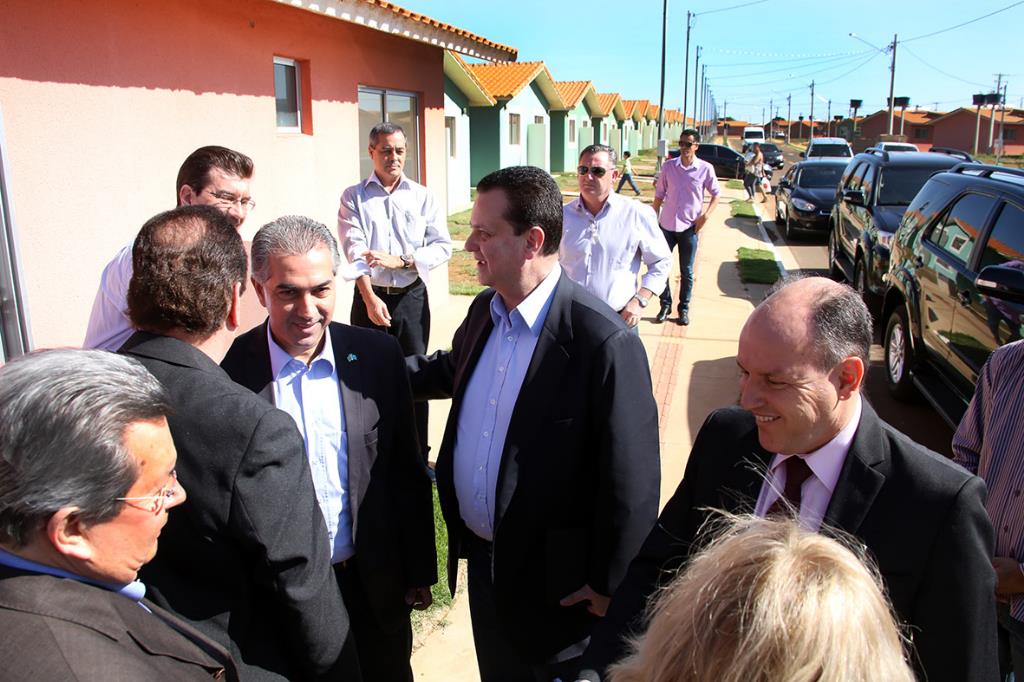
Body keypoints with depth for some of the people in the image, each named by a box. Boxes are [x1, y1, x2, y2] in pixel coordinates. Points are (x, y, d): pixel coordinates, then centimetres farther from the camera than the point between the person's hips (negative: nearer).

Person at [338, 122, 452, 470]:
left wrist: (400, 260, -14)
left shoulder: (423, 197, 6)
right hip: (370, 296, -1)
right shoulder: (353, 197, 3)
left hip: (412, 297, 1)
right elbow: (354, 250, -8)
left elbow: (442, 246, -1)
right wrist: (370, 298, -18)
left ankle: (417, 457, 19)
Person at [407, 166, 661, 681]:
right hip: (482, 558, 7)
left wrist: (608, 586, -13)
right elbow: (453, 369, 20)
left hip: (554, 580, -7)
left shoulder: (603, 342, -26)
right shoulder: (484, 310, -1)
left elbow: (631, 480, -21)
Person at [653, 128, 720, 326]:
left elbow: (716, 195, 5)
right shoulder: (668, 166, 1)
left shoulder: (705, 169, -4)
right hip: (666, 226, 2)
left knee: (686, 272, 7)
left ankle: (684, 309, 20)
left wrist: (705, 215, -8)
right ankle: (665, 305, 19)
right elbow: (659, 196, 8)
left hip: (689, 228, -2)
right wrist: (653, 220, 6)